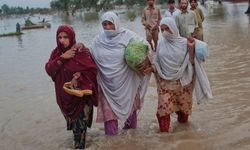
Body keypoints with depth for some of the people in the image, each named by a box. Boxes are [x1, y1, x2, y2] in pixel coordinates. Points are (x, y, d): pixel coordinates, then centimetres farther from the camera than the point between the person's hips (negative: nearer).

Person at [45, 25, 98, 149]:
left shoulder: (81, 51, -15)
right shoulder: (56, 52, 3)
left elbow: (92, 70, -16)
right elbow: (48, 70, -10)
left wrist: (78, 78, -28)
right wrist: (62, 58, -21)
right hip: (64, 96, 6)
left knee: (79, 125, -2)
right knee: (72, 121, 21)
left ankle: (79, 145, 16)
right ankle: (78, 141, 43)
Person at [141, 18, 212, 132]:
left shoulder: (184, 43, -6)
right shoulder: (161, 44, 1)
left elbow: (191, 62, -7)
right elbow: (158, 62, 7)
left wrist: (191, 49, -20)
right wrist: (151, 68, -12)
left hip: (182, 82, -1)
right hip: (165, 82, 1)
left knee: (183, 106, 13)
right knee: (163, 109, -6)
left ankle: (182, 120, 45)